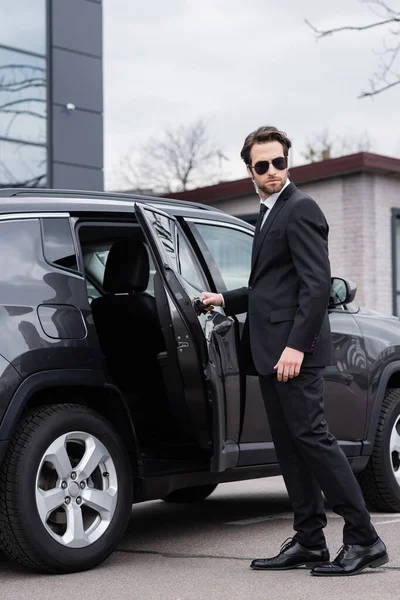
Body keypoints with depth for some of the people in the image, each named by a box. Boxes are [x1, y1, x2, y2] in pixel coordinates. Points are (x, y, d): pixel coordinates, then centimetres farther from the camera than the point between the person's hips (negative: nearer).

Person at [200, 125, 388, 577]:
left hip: (293, 350, -9)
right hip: (271, 351, 10)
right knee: (289, 445, 9)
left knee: (310, 436, -10)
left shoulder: (299, 209, -8)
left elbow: (317, 284, -17)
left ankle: (363, 539, -4)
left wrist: (296, 345, -23)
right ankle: (309, 542, 15)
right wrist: (226, 300, 20)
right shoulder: (270, 213, 20)